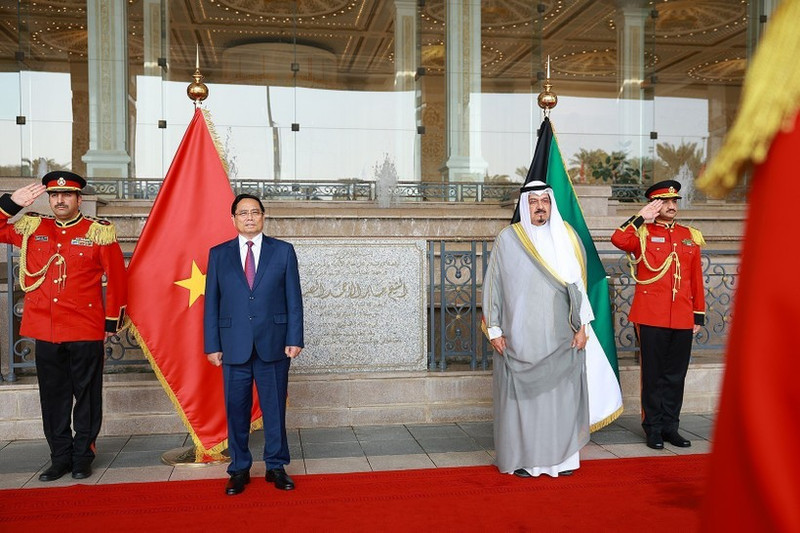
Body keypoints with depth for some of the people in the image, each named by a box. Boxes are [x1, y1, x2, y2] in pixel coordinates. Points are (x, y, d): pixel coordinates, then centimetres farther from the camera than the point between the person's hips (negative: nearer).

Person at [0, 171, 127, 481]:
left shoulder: (99, 231, -1)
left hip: (86, 331, -3)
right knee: (53, 396, 10)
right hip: (44, 330, 3)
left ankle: (83, 456, 19)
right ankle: (60, 457, 23)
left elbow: (116, 278, 0)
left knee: (87, 395, 6)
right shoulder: (30, 228, 9)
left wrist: (112, 321, 0)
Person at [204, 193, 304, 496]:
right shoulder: (218, 254, 8)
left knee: (275, 408, 7)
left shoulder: (283, 251, 5)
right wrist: (212, 345, 1)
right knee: (236, 410, 7)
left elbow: (294, 299, 3)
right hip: (234, 346, 1)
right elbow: (211, 303, 7)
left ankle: (276, 467, 21)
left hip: (273, 345, -1)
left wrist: (294, 339, -4)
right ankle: (239, 469, 22)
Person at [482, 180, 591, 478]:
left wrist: (581, 326, 3)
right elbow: (492, 285, 2)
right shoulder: (507, 239, 1)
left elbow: (579, 284, 8)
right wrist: (494, 330, -2)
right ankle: (522, 457, 15)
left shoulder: (567, 236, 7)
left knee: (562, 394, 5)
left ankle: (561, 456, 19)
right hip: (519, 337, -2)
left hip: (560, 337, 2)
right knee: (521, 394, 2)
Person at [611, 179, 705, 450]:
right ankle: (654, 428, 15)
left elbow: (697, 278, 13)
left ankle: (670, 425, 22)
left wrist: (699, 315, 10)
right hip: (651, 316, -4)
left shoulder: (690, 236, 13)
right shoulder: (642, 233, 0)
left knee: (676, 375, 10)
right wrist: (641, 217, -17)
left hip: (682, 319, 4)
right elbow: (618, 240, -23)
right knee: (653, 374, 4)